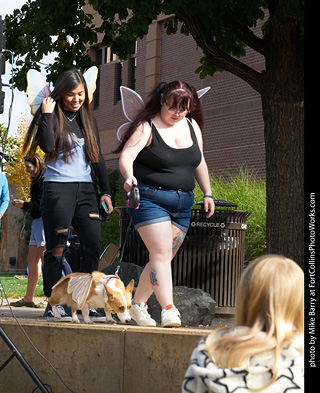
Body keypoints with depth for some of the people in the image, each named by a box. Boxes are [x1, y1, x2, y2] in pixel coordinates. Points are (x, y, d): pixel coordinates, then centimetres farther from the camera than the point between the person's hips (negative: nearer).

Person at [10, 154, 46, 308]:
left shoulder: (44, 180, -10)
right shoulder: (37, 181, 20)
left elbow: (43, 205, -18)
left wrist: (24, 205, -10)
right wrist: (23, 204, 9)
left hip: (44, 222, -10)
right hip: (37, 223, 10)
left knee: (46, 261, -12)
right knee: (32, 261, 11)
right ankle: (28, 298, 15)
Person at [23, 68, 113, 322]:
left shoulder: (87, 119, 16)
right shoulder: (52, 116, 0)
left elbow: (98, 157, 19)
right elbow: (47, 146, -18)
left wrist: (106, 191, 15)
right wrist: (47, 115, -14)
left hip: (85, 189, 5)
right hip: (58, 188, -5)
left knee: (93, 246, -4)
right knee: (57, 248, -4)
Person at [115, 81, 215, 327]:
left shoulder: (192, 126, 11)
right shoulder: (147, 127, -7)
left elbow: (199, 162, 21)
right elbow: (127, 155, -21)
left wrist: (207, 194, 19)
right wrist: (129, 176, -40)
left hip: (182, 204, 6)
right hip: (150, 198, -6)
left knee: (165, 257, 7)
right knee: (161, 253, -16)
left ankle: (138, 304, 21)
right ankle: (168, 310, -21)